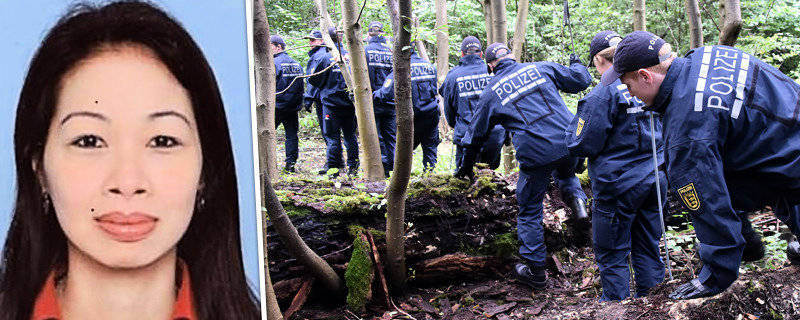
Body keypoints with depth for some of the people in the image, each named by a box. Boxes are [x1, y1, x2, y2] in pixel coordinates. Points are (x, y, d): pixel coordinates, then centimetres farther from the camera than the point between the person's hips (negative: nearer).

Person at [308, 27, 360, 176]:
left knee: (332, 135, 1)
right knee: (350, 135, 10)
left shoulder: (325, 57, -10)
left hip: (331, 101, -4)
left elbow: (314, 81, -5)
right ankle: (353, 166, 13)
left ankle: (334, 165, -2)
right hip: (349, 101, 4)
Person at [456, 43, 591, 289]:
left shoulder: (491, 92, 9)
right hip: (570, 143, 3)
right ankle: (575, 195, 7)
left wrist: (467, 166, 31)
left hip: (535, 154, -3)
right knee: (565, 173, 38)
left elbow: (476, 132, 17)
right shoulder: (541, 68, 11)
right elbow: (581, 80, 14)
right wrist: (576, 64, 37)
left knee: (530, 211, 12)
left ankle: (535, 270, 16)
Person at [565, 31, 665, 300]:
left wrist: (574, 126, 5)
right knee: (648, 249, 17)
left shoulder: (602, 94, -15)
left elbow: (581, 146, -14)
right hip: (655, 180, 7)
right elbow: (663, 131, 20)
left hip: (618, 185, -7)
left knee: (612, 255, 5)